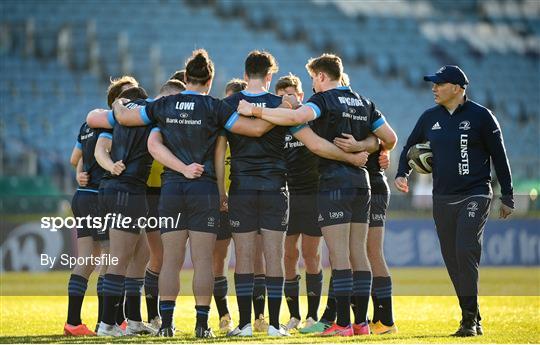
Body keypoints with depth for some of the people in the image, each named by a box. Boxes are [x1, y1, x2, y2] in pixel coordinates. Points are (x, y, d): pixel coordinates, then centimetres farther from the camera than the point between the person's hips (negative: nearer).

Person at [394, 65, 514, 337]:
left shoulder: (480, 116, -4)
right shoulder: (430, 118, 9)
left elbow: (499, 157, 0)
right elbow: (410, 147, 21)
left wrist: (507, 197, 0)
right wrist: (402, 173, 2)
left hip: (475, 195, -5)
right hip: (442, 199, 5)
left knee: (466, 251, -19)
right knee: (452, 259, 5)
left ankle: (470, 320, -17)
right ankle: (472, 320, 13)